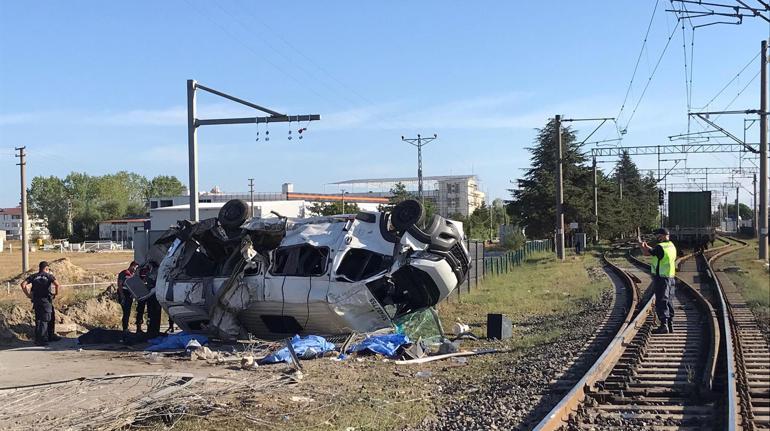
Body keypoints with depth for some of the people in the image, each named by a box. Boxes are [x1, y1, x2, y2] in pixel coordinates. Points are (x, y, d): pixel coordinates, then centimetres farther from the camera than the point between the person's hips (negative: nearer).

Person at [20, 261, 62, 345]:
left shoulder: (33, 276, 12)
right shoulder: (49, 276, 0)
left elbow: (23, 284, -1)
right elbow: (57, 284, -17)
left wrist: (28, 295, 6)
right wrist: (56, 293, -1)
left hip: (36, 301, 5)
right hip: (46, 300, -5)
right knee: (44, 320, -2)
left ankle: (51, 336, 26)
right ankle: (40, 339, -8)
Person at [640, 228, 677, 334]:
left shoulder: (660, 247, -17)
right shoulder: (671, 246, 10)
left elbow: (646, 253, -11)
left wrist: (642, 246, 9)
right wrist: (646, 246, 27)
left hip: (661, 278, -8)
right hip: (671, 278, 8)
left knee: (661, 302, -6)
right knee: (669, 302, 14)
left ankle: (664, 325, -9)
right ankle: (670, 324, 19)